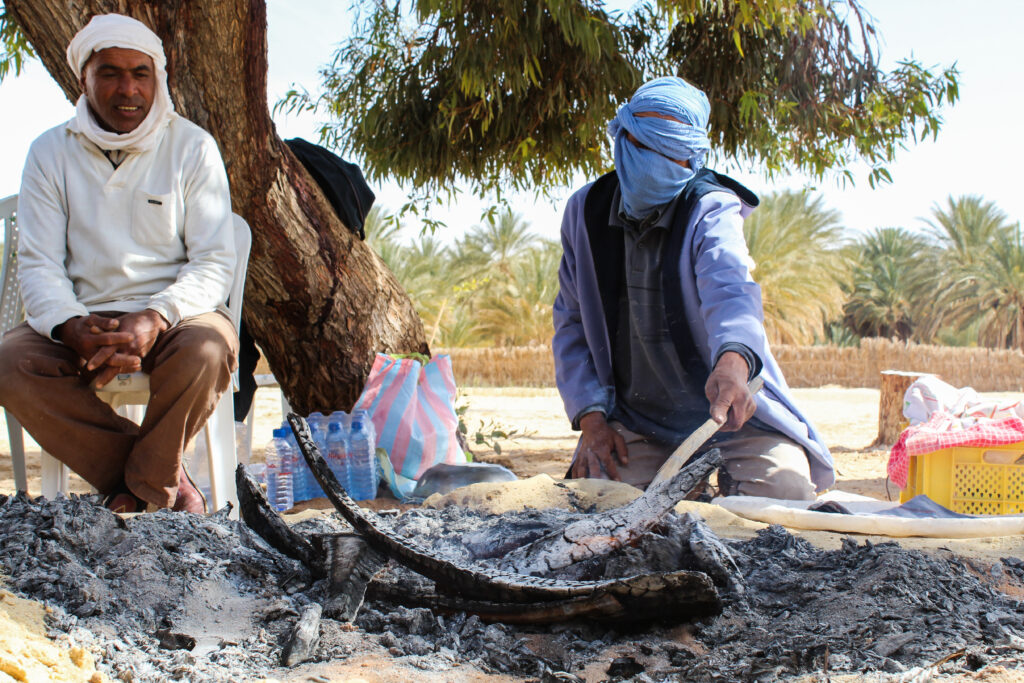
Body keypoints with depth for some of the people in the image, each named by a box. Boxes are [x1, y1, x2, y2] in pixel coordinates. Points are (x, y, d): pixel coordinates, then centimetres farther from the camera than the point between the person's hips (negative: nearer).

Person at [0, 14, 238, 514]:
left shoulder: (192, 147, 0)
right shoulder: (50, 153, 5)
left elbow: (215, 262, -6)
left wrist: (155, 318, -26)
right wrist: (72, 327, -24)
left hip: (173, 313, -2)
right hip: (82, 318, 2)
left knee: (206, 350, -36)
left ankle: (137, 489, -11)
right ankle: (164, 477, -16)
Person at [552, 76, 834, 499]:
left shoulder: (712, 210, -11)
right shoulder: (585, 211, 1)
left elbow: (730, 289, -33)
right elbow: (571, 323, 6)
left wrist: (733, 361, -56)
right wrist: (591, 416, -8)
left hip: (728, 405, -3)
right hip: (635, 415, 3)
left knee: (784, 489, -26)